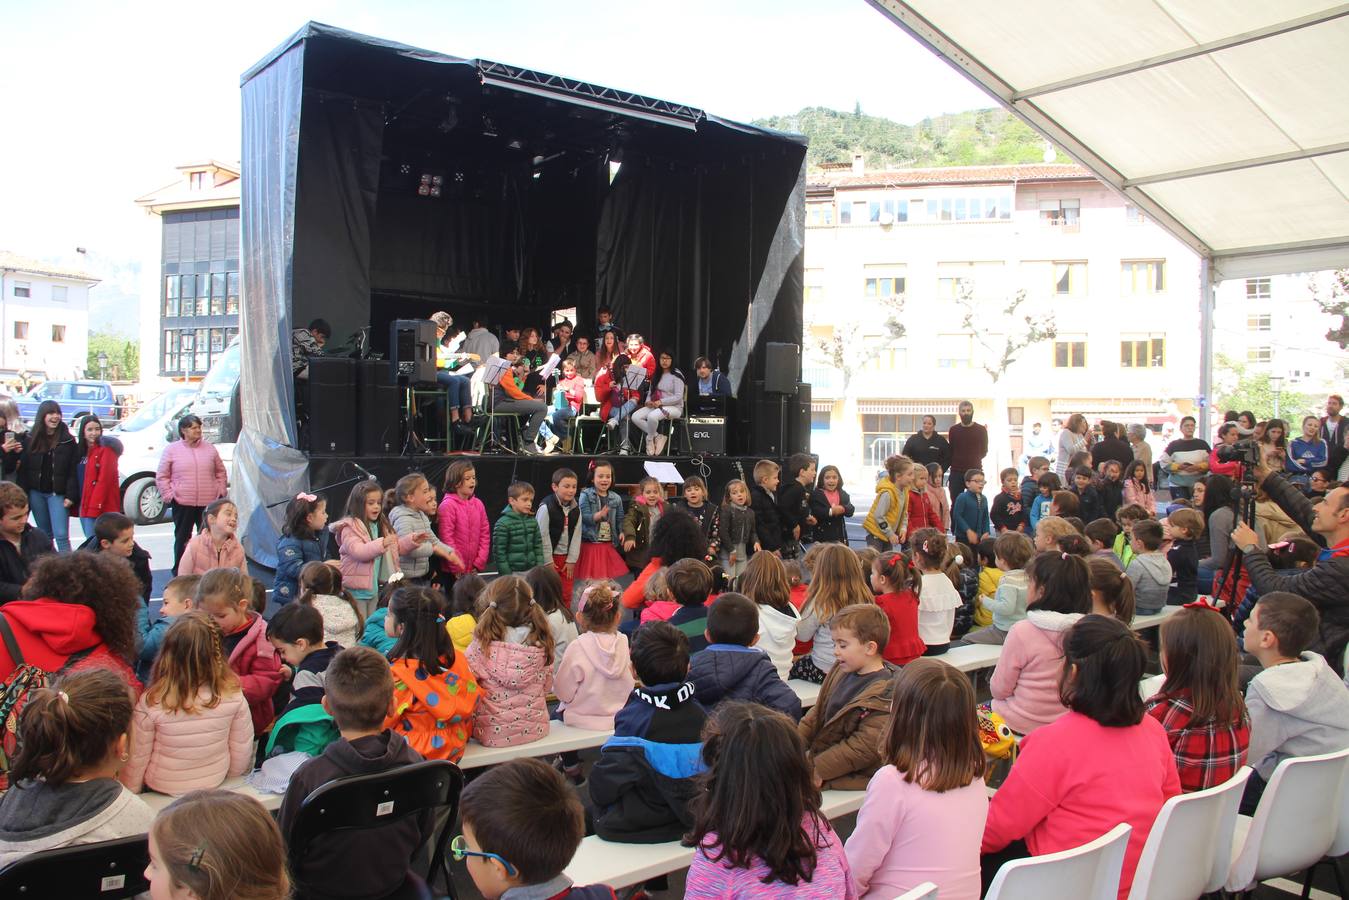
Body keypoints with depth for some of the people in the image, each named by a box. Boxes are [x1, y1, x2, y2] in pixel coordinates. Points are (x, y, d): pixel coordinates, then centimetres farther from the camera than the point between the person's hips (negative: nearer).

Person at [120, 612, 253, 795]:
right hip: (215, 783, 2)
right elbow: (243, 751, -9)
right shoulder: (232, 695, -21)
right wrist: (229, 780, 11)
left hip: (162, 788, -2)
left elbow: (137, 759, -13)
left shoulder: (151, 703, -26)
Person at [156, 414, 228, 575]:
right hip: (183, 504, -2)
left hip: (209, 503, 2)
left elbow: (221, 472, 15)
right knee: (182, 538, 5)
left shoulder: (210, 448, 8)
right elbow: (161, 477, 4)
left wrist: (221, 492, 6)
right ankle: (179, 572, 14)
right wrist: (170, 496, -5)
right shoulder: (172, 450, 1)